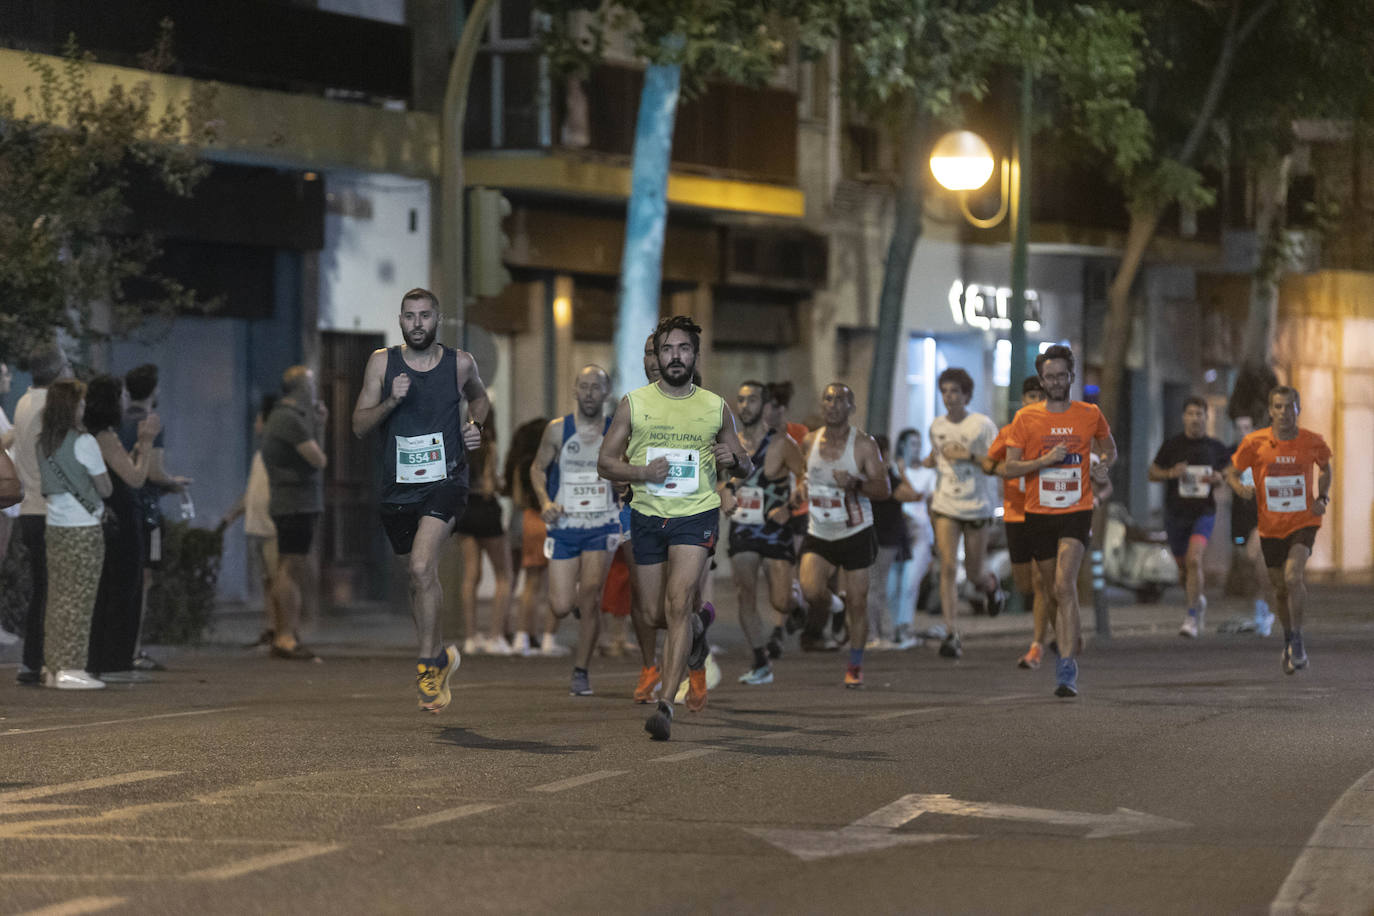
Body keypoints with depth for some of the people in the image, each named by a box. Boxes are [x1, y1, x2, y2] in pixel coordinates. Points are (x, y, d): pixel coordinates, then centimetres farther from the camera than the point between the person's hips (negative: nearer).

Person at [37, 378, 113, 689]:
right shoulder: (84, 442, -12)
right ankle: (71, 668, -4)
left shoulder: (43, 443, 7)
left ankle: (54, 666, 10)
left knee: (58, 597, 9)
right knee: (79, 600, -3)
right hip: (83, 528, -6)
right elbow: (105, 489, -6)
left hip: (54, 526, 6)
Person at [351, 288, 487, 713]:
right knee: (422, 577, 14)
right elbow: (359, 425, -2)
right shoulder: (382, 362, 0)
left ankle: (428, 666, -14)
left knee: (421, 566, -22)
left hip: (446, 480, -3)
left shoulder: (460, 363, 1)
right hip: (398, 485, 3)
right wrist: (390, 402, -18)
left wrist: (476, 426, 4)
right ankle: (440, 655, 35)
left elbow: (478, 397, 24)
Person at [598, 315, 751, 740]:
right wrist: (643, 472, -15)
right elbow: (605, 462, 5)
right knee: (654, 614, 7)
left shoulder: (716, 407, 5)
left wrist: (733, 459, -10)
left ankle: (665, 705, -20)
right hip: (647, 515, 2)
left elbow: (747, 467, 14)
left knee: (678, 604, -18)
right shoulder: (633, 403, 3)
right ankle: (699, 624, 44)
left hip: (696, 514, -2)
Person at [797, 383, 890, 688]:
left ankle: (855, 666, 16)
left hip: (855, 534, -2)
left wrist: (854, 484, -27)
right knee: (811, 590, -20)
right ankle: (822, 610, 17)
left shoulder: (864, 445, -9)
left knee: (857, 602, 0)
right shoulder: (809, 442, 3)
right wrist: (804, 487, 8)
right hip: (819, 534, 2)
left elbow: (884, 489, -12)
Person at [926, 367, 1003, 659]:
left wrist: (968, 456, -21)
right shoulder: (936, 427, 7)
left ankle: (991, 584, 45)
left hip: (977, 507, -3)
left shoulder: (982, 425, -7)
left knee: (974, 574, 6)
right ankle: (951, 635, -13)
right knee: (948, 567, -12)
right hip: (946, 506, 3)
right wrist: (930, 462, 6)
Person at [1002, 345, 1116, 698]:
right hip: (1038, 514, 2)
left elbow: (1109, 448, 22)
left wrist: (1102, 467, 1)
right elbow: (1008, 467, -2)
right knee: (1052, 591, 11)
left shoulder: (1090, 415, 3)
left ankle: (1067, 667, -25)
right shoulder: (1025, 419, 1)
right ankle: (1072, 636, 40)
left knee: (1065, 584, -20)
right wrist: (1045, 460, -16)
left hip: (1076, 513, -2)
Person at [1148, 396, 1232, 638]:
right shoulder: (1172, 445, 2)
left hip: (1203, 512, -2)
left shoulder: (1215, 448, 3)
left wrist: (1219, 479, -10)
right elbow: (1151, 473, 7)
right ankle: (1199, 600, 43)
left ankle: (1192, 617, -18)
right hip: (1175, 513, 2)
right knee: (1183, 566, 12)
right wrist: (1171, 473, -13)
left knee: (1194, 560, -21)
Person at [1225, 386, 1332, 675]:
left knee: (1293, 576, -24)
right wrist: (1241, 488, -20)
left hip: (1304, 521, -2)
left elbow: (1325, 467, 14)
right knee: (1281, 589, 10)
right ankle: (1289, 641, 35)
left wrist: (1323, 497, -2)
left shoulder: (1313, 442, -8)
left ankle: (1297, 641, -10)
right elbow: (1232, 472, 3)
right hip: (1271, 527, 2)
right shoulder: (1255, 442, -9)